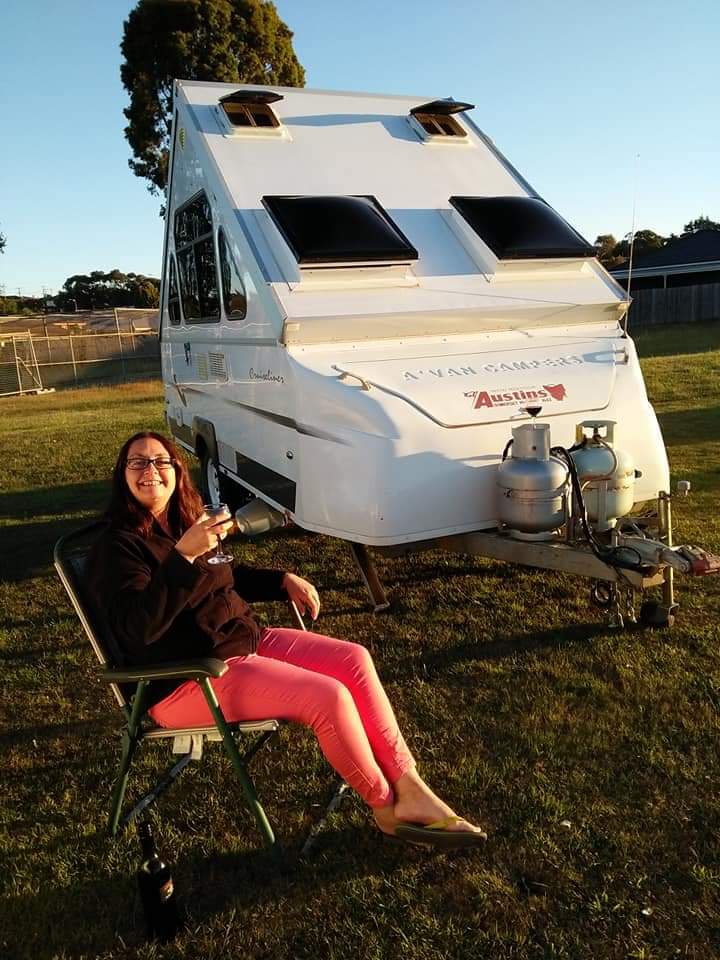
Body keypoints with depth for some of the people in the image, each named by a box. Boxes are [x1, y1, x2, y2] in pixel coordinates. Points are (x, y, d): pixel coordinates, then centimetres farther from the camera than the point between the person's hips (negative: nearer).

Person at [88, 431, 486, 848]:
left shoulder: (186, 520, 10)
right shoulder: (119, 545, -13)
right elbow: (140, 628, -28)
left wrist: (284, 580, 11)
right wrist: (184, 554, -36)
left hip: (245, 639, 9)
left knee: (354, 660, -8)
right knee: (329, 697, -23)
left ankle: (409, 788, -5)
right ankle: (388, 809, 0)